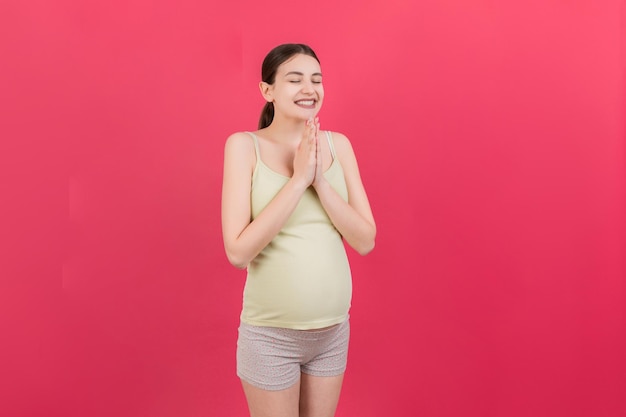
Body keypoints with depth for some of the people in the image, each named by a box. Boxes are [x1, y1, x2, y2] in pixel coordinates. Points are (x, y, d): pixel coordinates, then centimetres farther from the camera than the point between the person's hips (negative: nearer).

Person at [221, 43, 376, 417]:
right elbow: (238, 252, -19)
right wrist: (298, 179, -21)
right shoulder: (244, 145, -10)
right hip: (271, 333, -3)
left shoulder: (338, 144, -1)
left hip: (334, 329, 4)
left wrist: (320, 179, -18)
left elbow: (366, 241, -6)